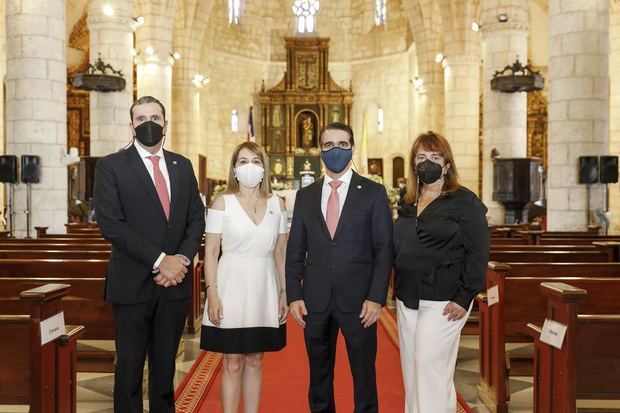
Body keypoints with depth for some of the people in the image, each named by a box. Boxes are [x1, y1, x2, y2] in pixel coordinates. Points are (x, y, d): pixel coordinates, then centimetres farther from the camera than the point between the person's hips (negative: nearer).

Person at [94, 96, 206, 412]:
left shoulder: (182, 166, 11)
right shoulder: (111, 166, -3)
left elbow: (197, 218, 9)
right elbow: (110, 224, -12)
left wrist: (182, 259, -8)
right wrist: (160, 260, -16)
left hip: (175, 282, 4)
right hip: (133, 284, -3)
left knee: (165, 365, 15)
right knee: (129, 367, 8)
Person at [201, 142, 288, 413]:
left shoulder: (277, 203, 6)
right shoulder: (222, 203, -3)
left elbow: (280, 252, 9)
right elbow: (210, 252, -4)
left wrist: (284, 292, 6)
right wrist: (212, 294, -11)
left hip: (264, 289, 3)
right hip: (232, 285, -3)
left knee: (255, 362, 13)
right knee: (233, 363, 5)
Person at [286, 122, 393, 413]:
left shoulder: (374, 193, 1)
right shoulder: (305, 196, 9)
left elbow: (384, 249, -2)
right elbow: (295, 250, 9)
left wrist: (376, 298, -10)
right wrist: (294, 295, 0)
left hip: (358, 300, -2)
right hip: (315, 300, 3)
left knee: (364, 375, 7)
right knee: (319, 377, 14)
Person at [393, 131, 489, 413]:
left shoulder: (465, 202, -6)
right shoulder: (408, 204, 12)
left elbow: (478, 253, -10)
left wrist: (464, 298, -15)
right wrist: (399, 290, 11)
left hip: (443, 302, -6)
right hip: (408, 300, 7)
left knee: (430, 368, -6)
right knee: (411, 370, 13)